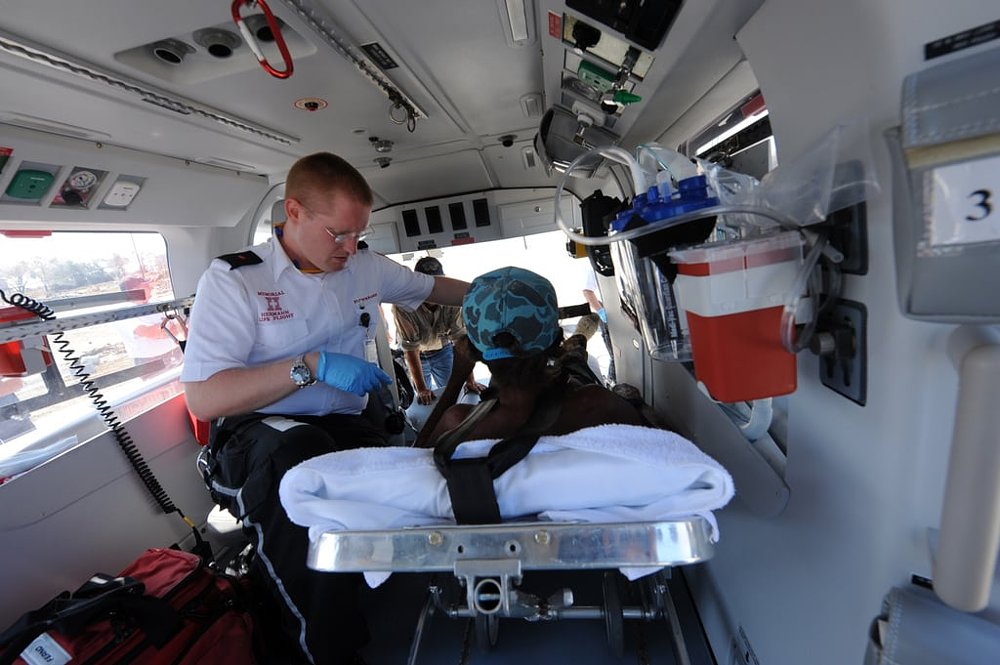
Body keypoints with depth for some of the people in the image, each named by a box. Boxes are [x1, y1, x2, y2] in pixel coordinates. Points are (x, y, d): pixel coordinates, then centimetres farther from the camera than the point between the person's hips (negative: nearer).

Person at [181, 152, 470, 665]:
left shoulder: (364, 265, 8)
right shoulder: (234, 278, -5)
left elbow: (433, 287, 25)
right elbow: (202, 398, -12)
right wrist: (311, 366, -22)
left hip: (344, 425, 4)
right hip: (256, 431, -3)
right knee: (301, 451, -38)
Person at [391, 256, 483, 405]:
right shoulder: (402, 305, -34)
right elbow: (411, 348, -31)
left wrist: (470, 380, -32)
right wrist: (421, 389, -32)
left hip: (443, 349, 2)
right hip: (417, 355, -1)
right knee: (425, 401, 4)